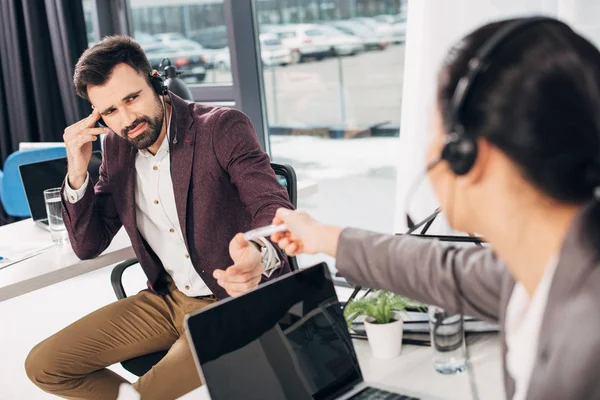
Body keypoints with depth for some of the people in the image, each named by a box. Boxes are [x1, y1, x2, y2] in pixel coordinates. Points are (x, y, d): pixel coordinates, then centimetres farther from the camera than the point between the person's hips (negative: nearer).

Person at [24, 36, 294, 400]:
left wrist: (259, 257, -50)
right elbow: (88, 246, 5)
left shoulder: (223, 128, -16)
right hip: (167, 299, 6)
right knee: (44, 366, 1)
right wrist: (78, 174, -12)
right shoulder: (117, 147, 2)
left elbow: (276, 210, -26)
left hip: (236, 301, -6)